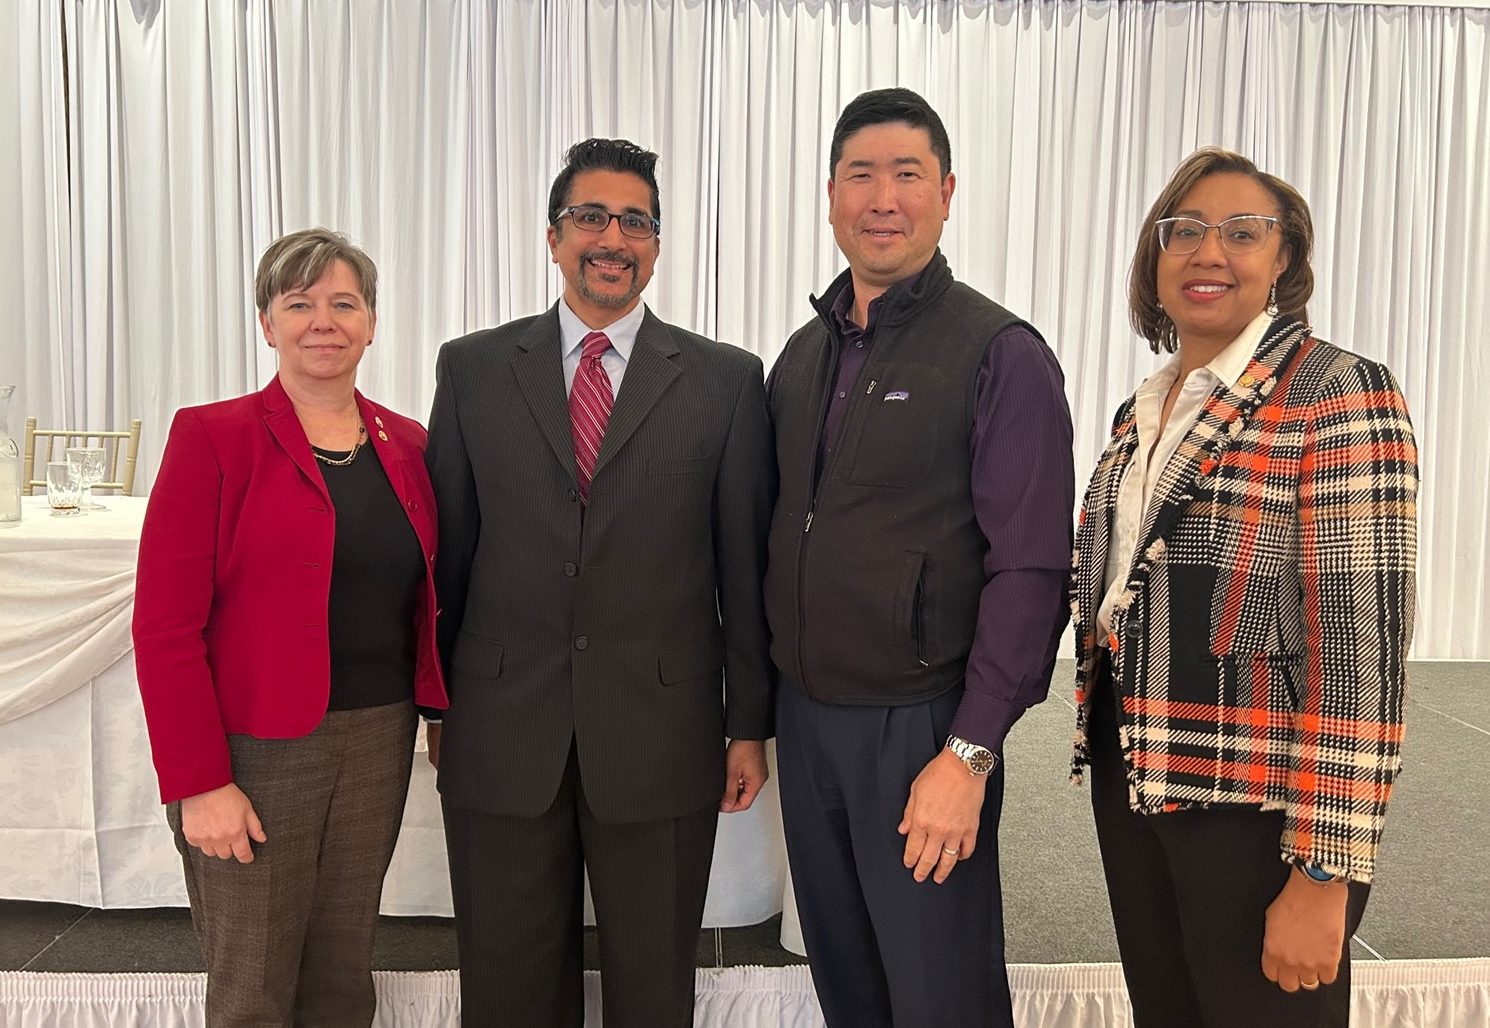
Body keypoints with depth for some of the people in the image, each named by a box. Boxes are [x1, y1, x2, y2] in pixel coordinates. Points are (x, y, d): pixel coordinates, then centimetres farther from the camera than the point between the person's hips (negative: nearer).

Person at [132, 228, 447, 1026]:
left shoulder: (407, 445, 7)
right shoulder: (212, 438, -7)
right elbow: (165, 625, -11)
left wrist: (443, 714, 2)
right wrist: (198, 781, -14)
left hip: (380, 743, 4)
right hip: (254, 752, -4)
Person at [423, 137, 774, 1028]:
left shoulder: (727, 380, 0)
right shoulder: (473, 369, 4)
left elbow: (746, 564, 1)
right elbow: (445, 549, 7)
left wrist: (749, 724, 2)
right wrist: (437, 704, 8)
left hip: (661, 735, -1)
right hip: (501, 732, 1)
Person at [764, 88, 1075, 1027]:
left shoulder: (1002, 355, -11)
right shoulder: (802, 356, 9)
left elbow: (1030, 571, -15)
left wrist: (968, 756, -19)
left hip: (921, 726, -5)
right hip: (804, 712, 6)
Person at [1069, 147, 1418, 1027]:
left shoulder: (1339, 392, -12)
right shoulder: (1141, 413, 9)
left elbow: (1361, 640, -18)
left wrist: (1325, 875, -20)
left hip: (1257, 810, -6)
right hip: (1132, 785, 7)